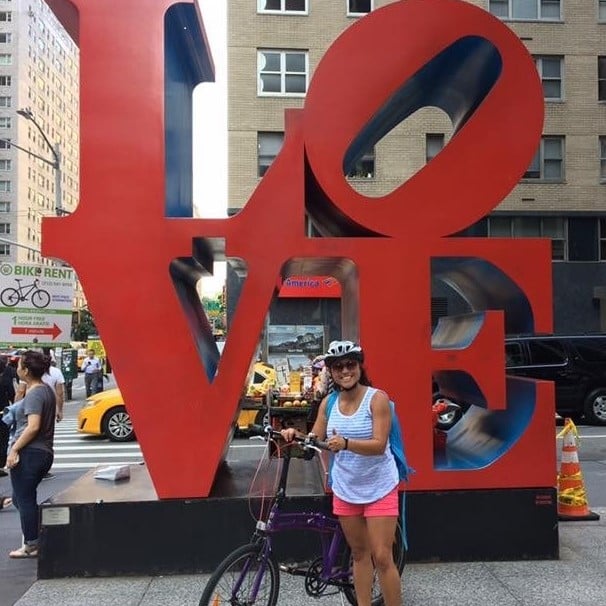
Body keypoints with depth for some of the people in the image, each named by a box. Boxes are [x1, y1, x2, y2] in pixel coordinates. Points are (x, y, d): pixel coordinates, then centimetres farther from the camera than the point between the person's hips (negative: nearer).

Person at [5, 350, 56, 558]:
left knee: (24, 500, 2)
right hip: (44, 453, 10)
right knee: (22, 498, 20)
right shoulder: (46, 390, 13)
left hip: (29, 453, -10)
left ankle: (31, 545, 10)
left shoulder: (34, 394, -16)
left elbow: (33, 426, -23)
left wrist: (14, 449, -19)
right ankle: (38, 538, 23)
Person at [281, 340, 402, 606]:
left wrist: (346, 443, -38)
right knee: (359, 553, 16)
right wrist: (295, 435, -18)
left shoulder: (377, 398, -15)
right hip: (345, 489, 5)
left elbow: (379, 445, -22)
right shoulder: (328, 403, 0)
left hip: (379, 488, -4)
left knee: (382, 558, -2)